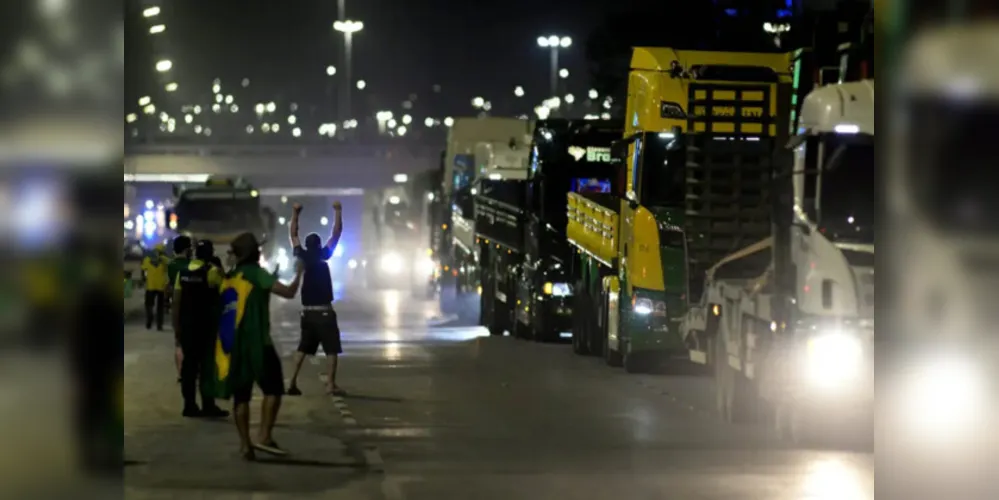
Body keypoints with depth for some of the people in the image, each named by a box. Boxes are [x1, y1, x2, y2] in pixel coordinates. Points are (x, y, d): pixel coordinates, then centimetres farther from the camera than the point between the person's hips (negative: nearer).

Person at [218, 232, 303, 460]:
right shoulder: (256, 274, -5)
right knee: (273, 389, -1)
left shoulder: (229, 279, 14)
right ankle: (264, 436, -12)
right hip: (255, 341, -6)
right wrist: (298, 274, 6)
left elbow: (223, 309, 21)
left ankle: (245, 443, 4)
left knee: (240, 395, 7)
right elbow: (288, 292, -10)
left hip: (233, 344, 6)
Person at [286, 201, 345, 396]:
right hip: (324, 311, -5)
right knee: (332, 349, -1)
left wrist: (295, 214, 19)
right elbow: (336, 233, -8)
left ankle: (292, 383, 4)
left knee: (303, 348, 12)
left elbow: (293, 235, 14)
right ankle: (331, 384, -9)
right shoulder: (322, 256, -9)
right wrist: (338, 211, -2)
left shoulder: (301, 256, 1)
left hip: (307, 312, 5)